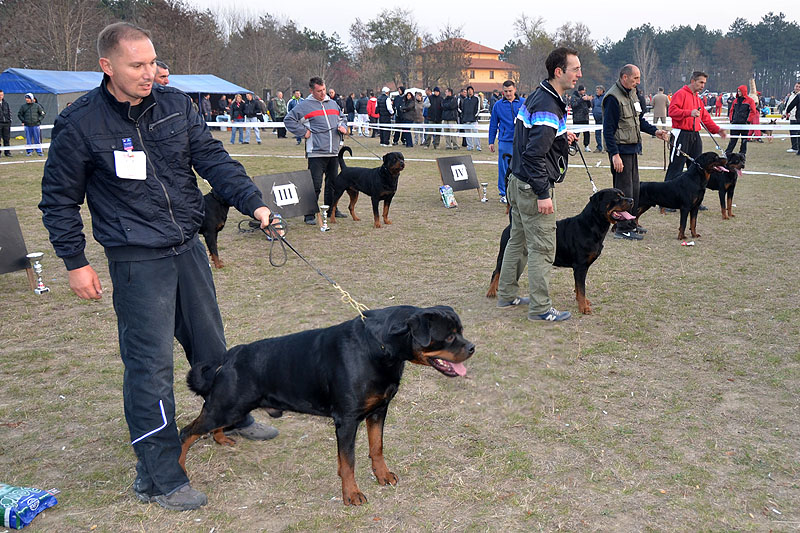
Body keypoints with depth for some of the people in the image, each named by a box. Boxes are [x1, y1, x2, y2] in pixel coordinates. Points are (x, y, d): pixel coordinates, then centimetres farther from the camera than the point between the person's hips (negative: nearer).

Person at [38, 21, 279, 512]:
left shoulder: (175, 104, 1)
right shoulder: (81, 123, -11)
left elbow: (213, 159, 0)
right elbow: (59, 200, -2)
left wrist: (252, 202, -13)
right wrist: (75, 262, -3)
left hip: (189, 248, 5)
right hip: (137, 262, -5)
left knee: (210, 343, 20)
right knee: (151, 365, -4)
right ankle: (159, 478, 8)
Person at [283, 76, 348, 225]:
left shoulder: (333, 104, 16)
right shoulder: (304, 105, -3)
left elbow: (342, 117, 31)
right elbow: (288, 120, -3)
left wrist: (343, 126, 10)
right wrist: (303, 132, -9)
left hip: (334, 152, 6)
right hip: (316, 153, -6)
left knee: (333, 182, 16)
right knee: (315, 185, -8)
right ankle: (310, 215, -2)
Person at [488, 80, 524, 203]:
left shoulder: (523, 103, 5)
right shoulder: (498, 105, 6)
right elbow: (493, 124, 10)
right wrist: (491, 142, 8)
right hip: (505, 141, 0)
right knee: (503, 168, 0)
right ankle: (504, 194, 11)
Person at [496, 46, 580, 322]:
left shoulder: (538, 97, 11)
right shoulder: (548, 107, -21)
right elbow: (534, 154, -26)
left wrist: (562, 138, 13)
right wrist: (543, 194, -24)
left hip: (519, 182, 11)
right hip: (532, 186, -10)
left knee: (518, 240, 19)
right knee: (542, 248, -3)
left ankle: (506, 295, 30)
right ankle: (540, 308, 5)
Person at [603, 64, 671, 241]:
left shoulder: (632, 94, 13)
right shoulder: (613, 98, -16)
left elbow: (639, 120, 22)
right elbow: (608, 129, -19)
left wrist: (655, 131, 6)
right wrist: (615, 154, -23)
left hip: (632, 148, 10)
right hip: (620, 150, -10)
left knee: (634, 187, 15)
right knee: (624, 189, -6)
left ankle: (630, 223, 26)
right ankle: (622, 229, 0)